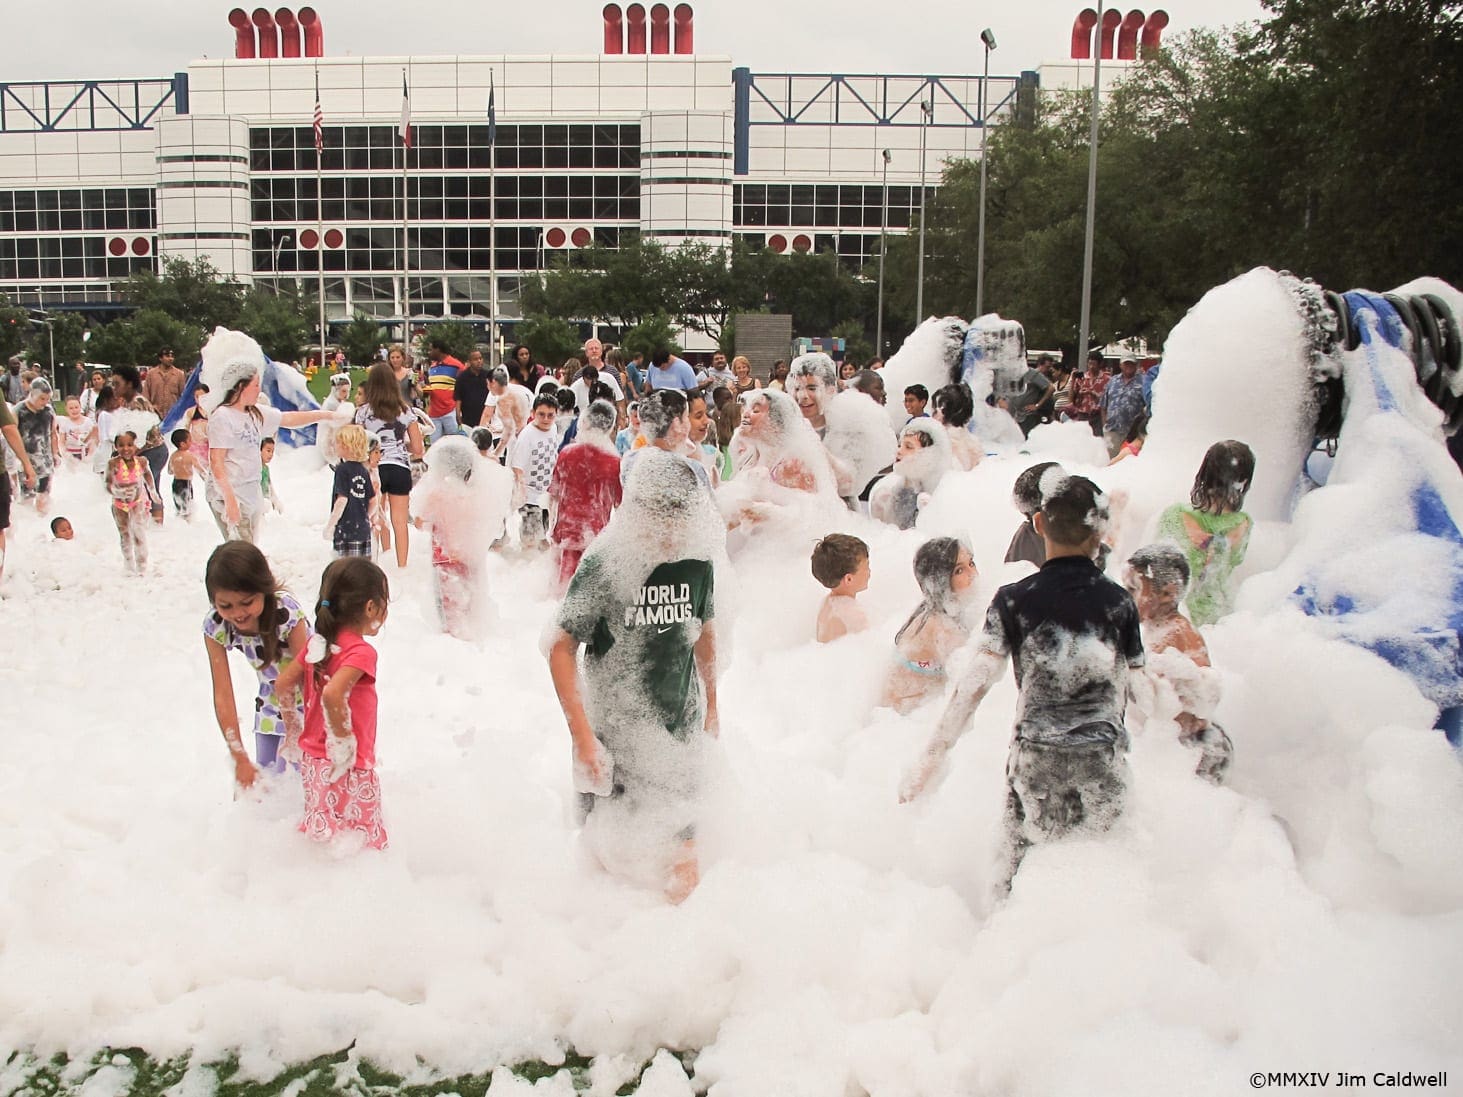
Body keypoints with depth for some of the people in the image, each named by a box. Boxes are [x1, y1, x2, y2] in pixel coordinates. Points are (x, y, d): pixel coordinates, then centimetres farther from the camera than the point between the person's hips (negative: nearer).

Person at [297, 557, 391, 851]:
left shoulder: (316, 643, 3)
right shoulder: (362, 652, -21)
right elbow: (332, 694, -35)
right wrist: (343, 742, -23)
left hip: (312, 760, 8)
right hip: (348, 770, -8)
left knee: (319, 831, 22)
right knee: (364, 841, 4)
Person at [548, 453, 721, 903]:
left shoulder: (697, 563, -1)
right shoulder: (604, 565, -15)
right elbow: (562, 649, -12)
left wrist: (711, 706, 21)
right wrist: (582, 736, -16)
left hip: (679, 735, 3)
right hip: (613, 739, -3)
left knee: (682, 871, 4)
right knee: (612, 854, 10)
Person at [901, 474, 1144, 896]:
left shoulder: (1014, 600, -8)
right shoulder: (1119, 601, -3)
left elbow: (973, 687, -12)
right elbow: (1138, 690, 4)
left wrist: (930, 760, -9)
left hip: (1036, 762, -1)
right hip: (1103, 765, 1)